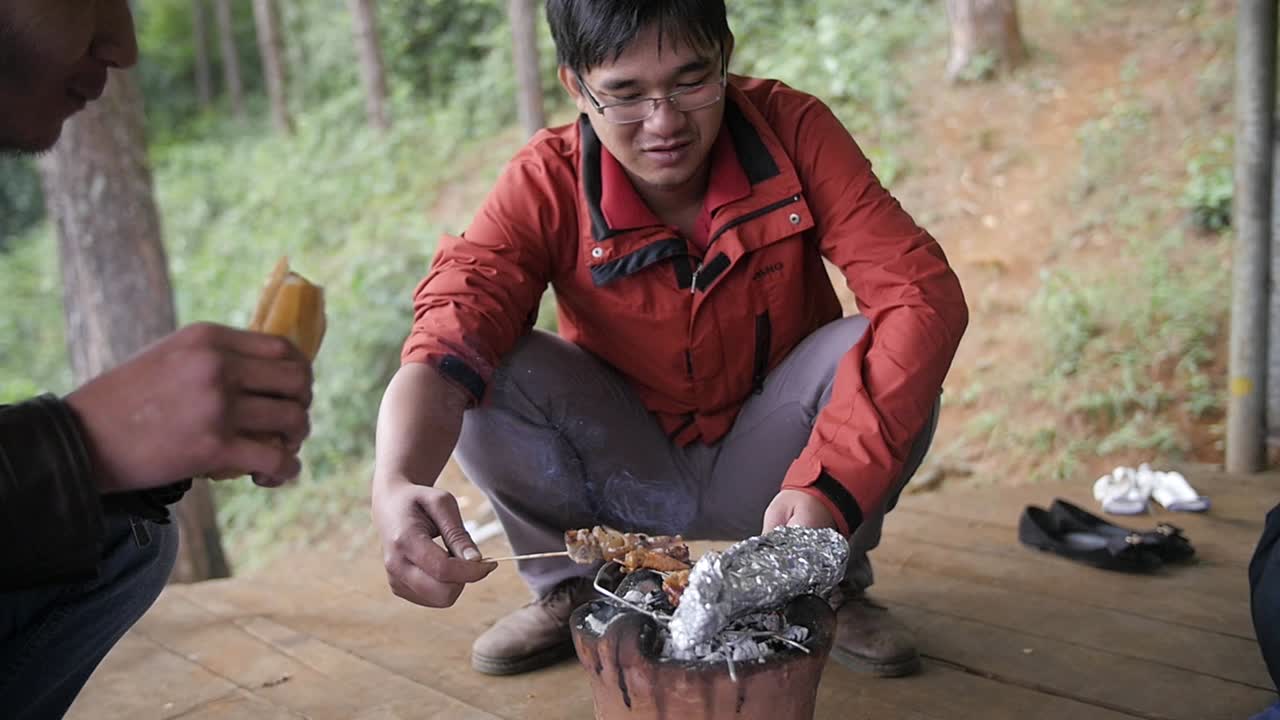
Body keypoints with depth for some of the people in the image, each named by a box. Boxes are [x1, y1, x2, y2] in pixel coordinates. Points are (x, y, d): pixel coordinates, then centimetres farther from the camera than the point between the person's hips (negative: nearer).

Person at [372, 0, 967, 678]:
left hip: (761, 471, 0)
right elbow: (445, 340, -31)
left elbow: (923, 295, -27)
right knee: (492, 372, -25)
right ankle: (569, 589, 4)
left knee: (874, 357, -28)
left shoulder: (792, 131, -19)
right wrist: (395, 485, -53)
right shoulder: (546, 183, -19)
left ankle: (832, 585, 1)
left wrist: (831, 485, -40)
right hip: (628, 475, 0)